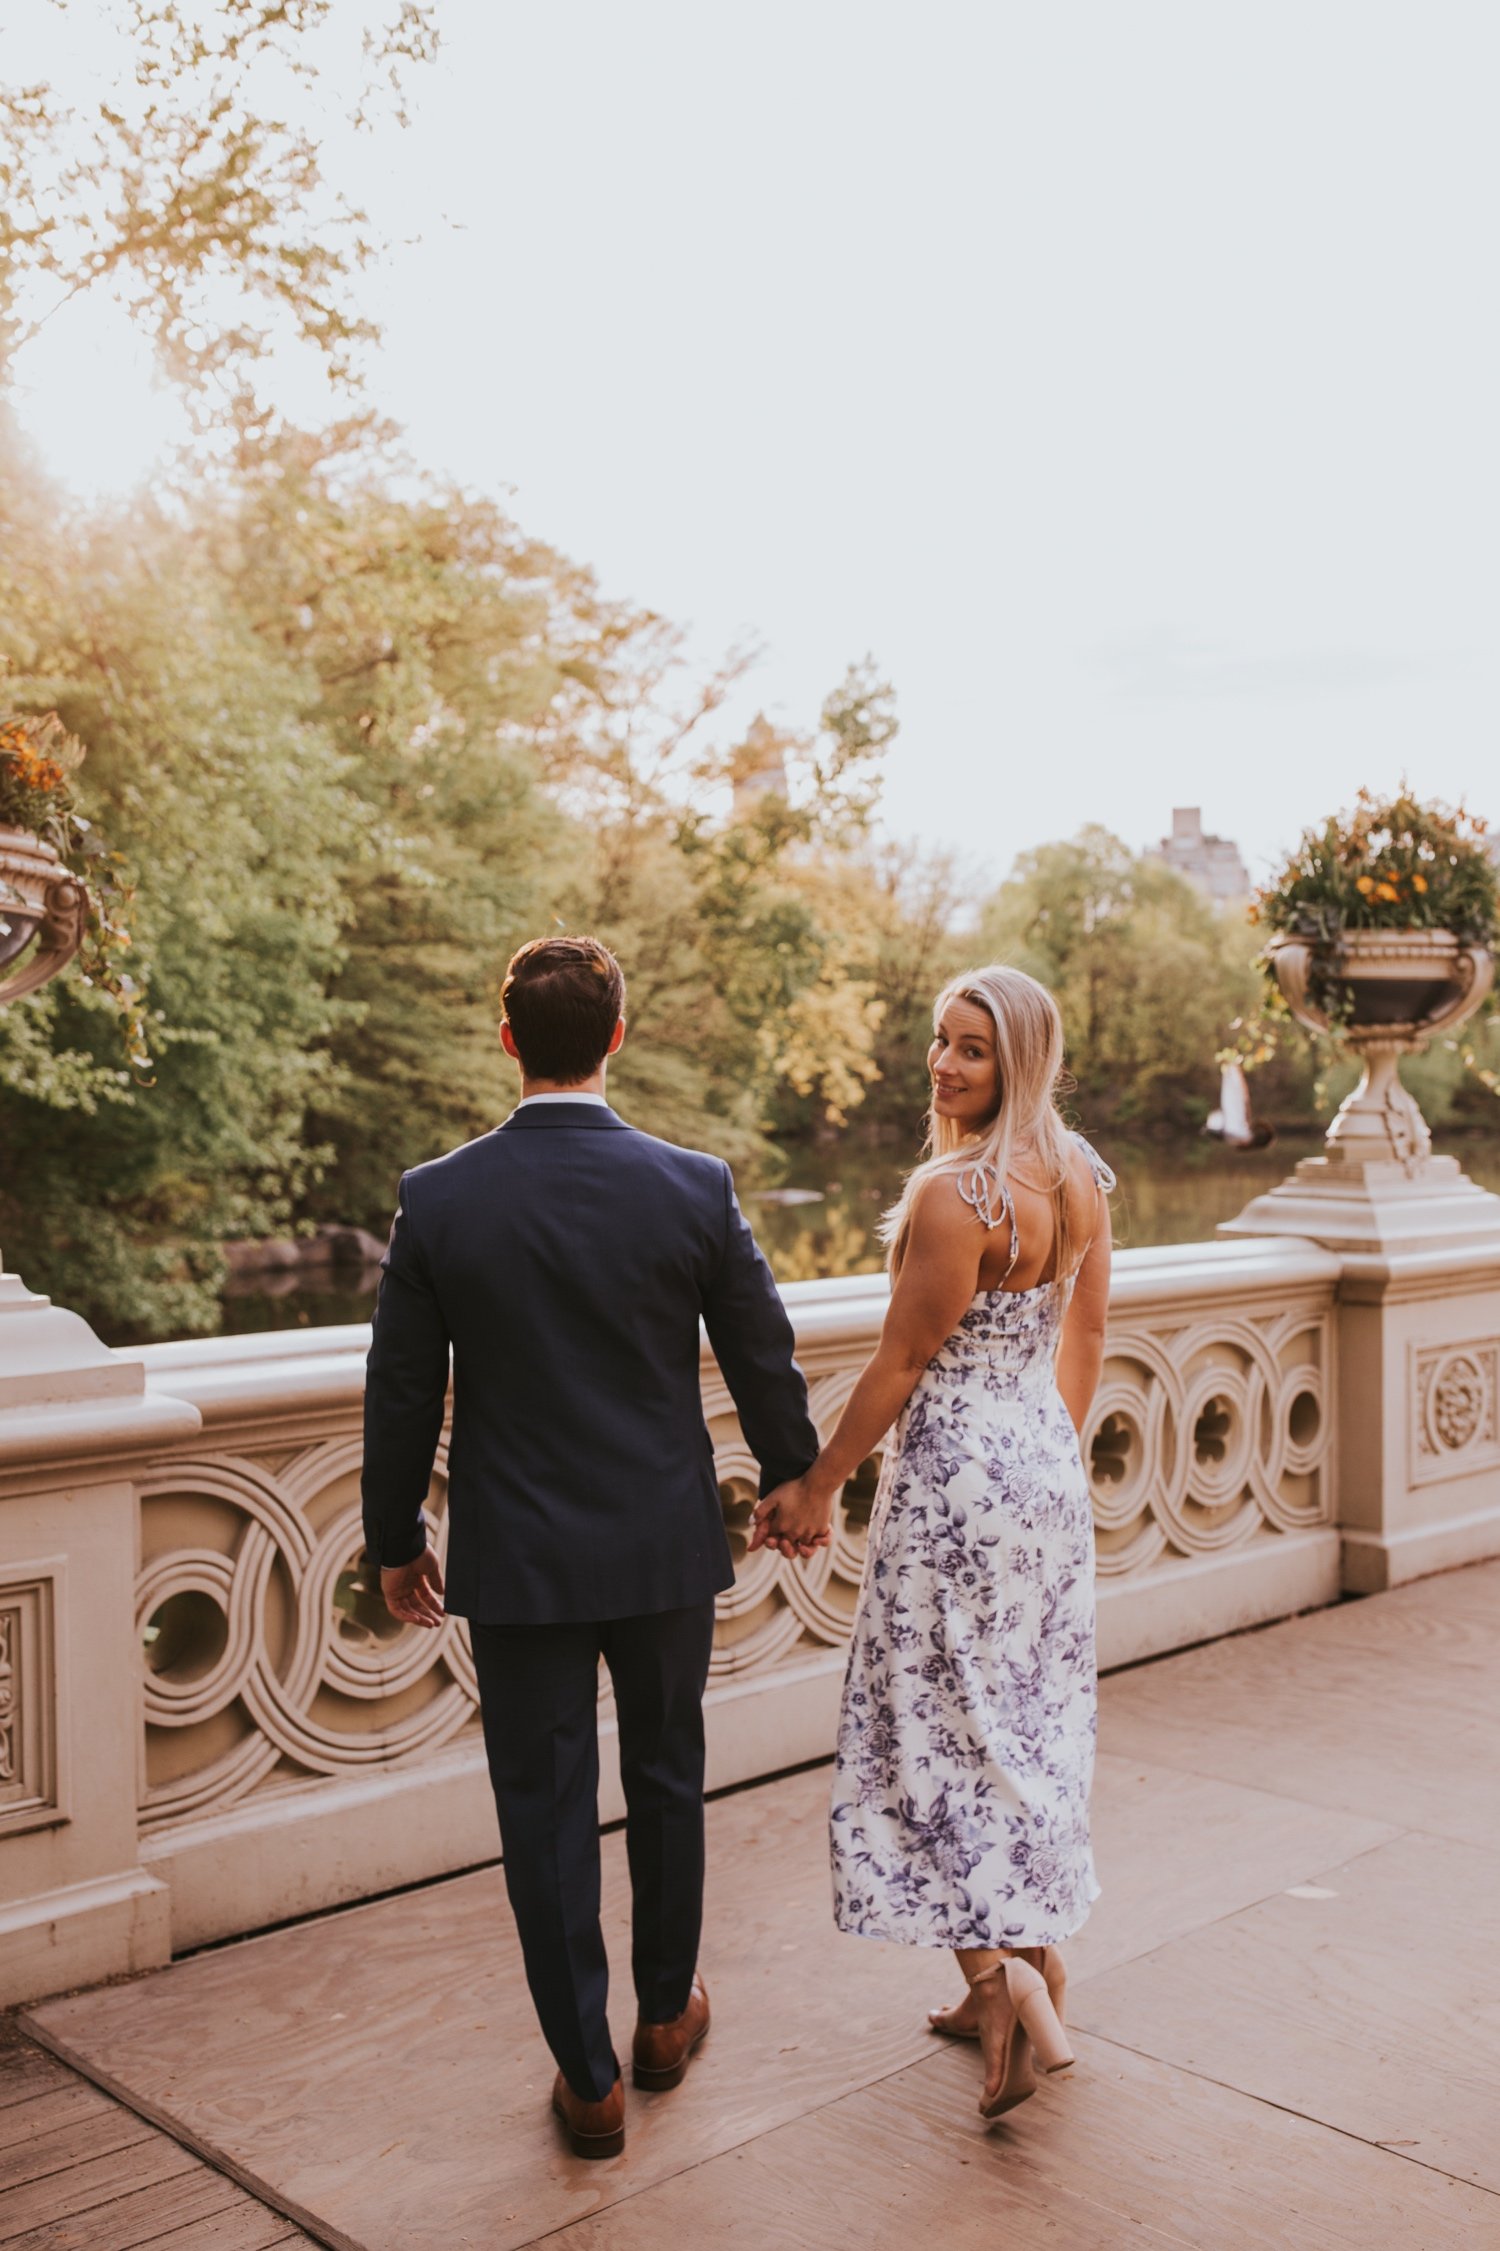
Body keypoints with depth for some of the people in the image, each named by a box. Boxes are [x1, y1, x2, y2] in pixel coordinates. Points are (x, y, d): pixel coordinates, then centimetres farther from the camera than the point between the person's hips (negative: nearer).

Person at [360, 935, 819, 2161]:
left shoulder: (438, 1198, -11)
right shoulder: (695, 1187, -11)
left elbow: (402, 1394, -4)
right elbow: (765, 1359, -1)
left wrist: (396, 1538, 10)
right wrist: (795, 1481, 16)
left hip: (517, 1555, -1)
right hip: (665, 1543, 1)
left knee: (545, 1807, 11)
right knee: (666, 1773, 21)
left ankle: (589, 2078, 21)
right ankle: (666, 2013, 39)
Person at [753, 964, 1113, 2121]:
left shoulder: (954, 1193, -21)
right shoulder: (1081, 1177, 4)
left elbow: (900, 1366, -16)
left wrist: (816, 1488, -6)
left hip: (960, 1474, -8)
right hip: (1049, 1466, 9)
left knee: (944, 1730, 3)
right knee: (1034, 1722, 17)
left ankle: (1005, 1986, 0)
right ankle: (1038, 1981, 29)